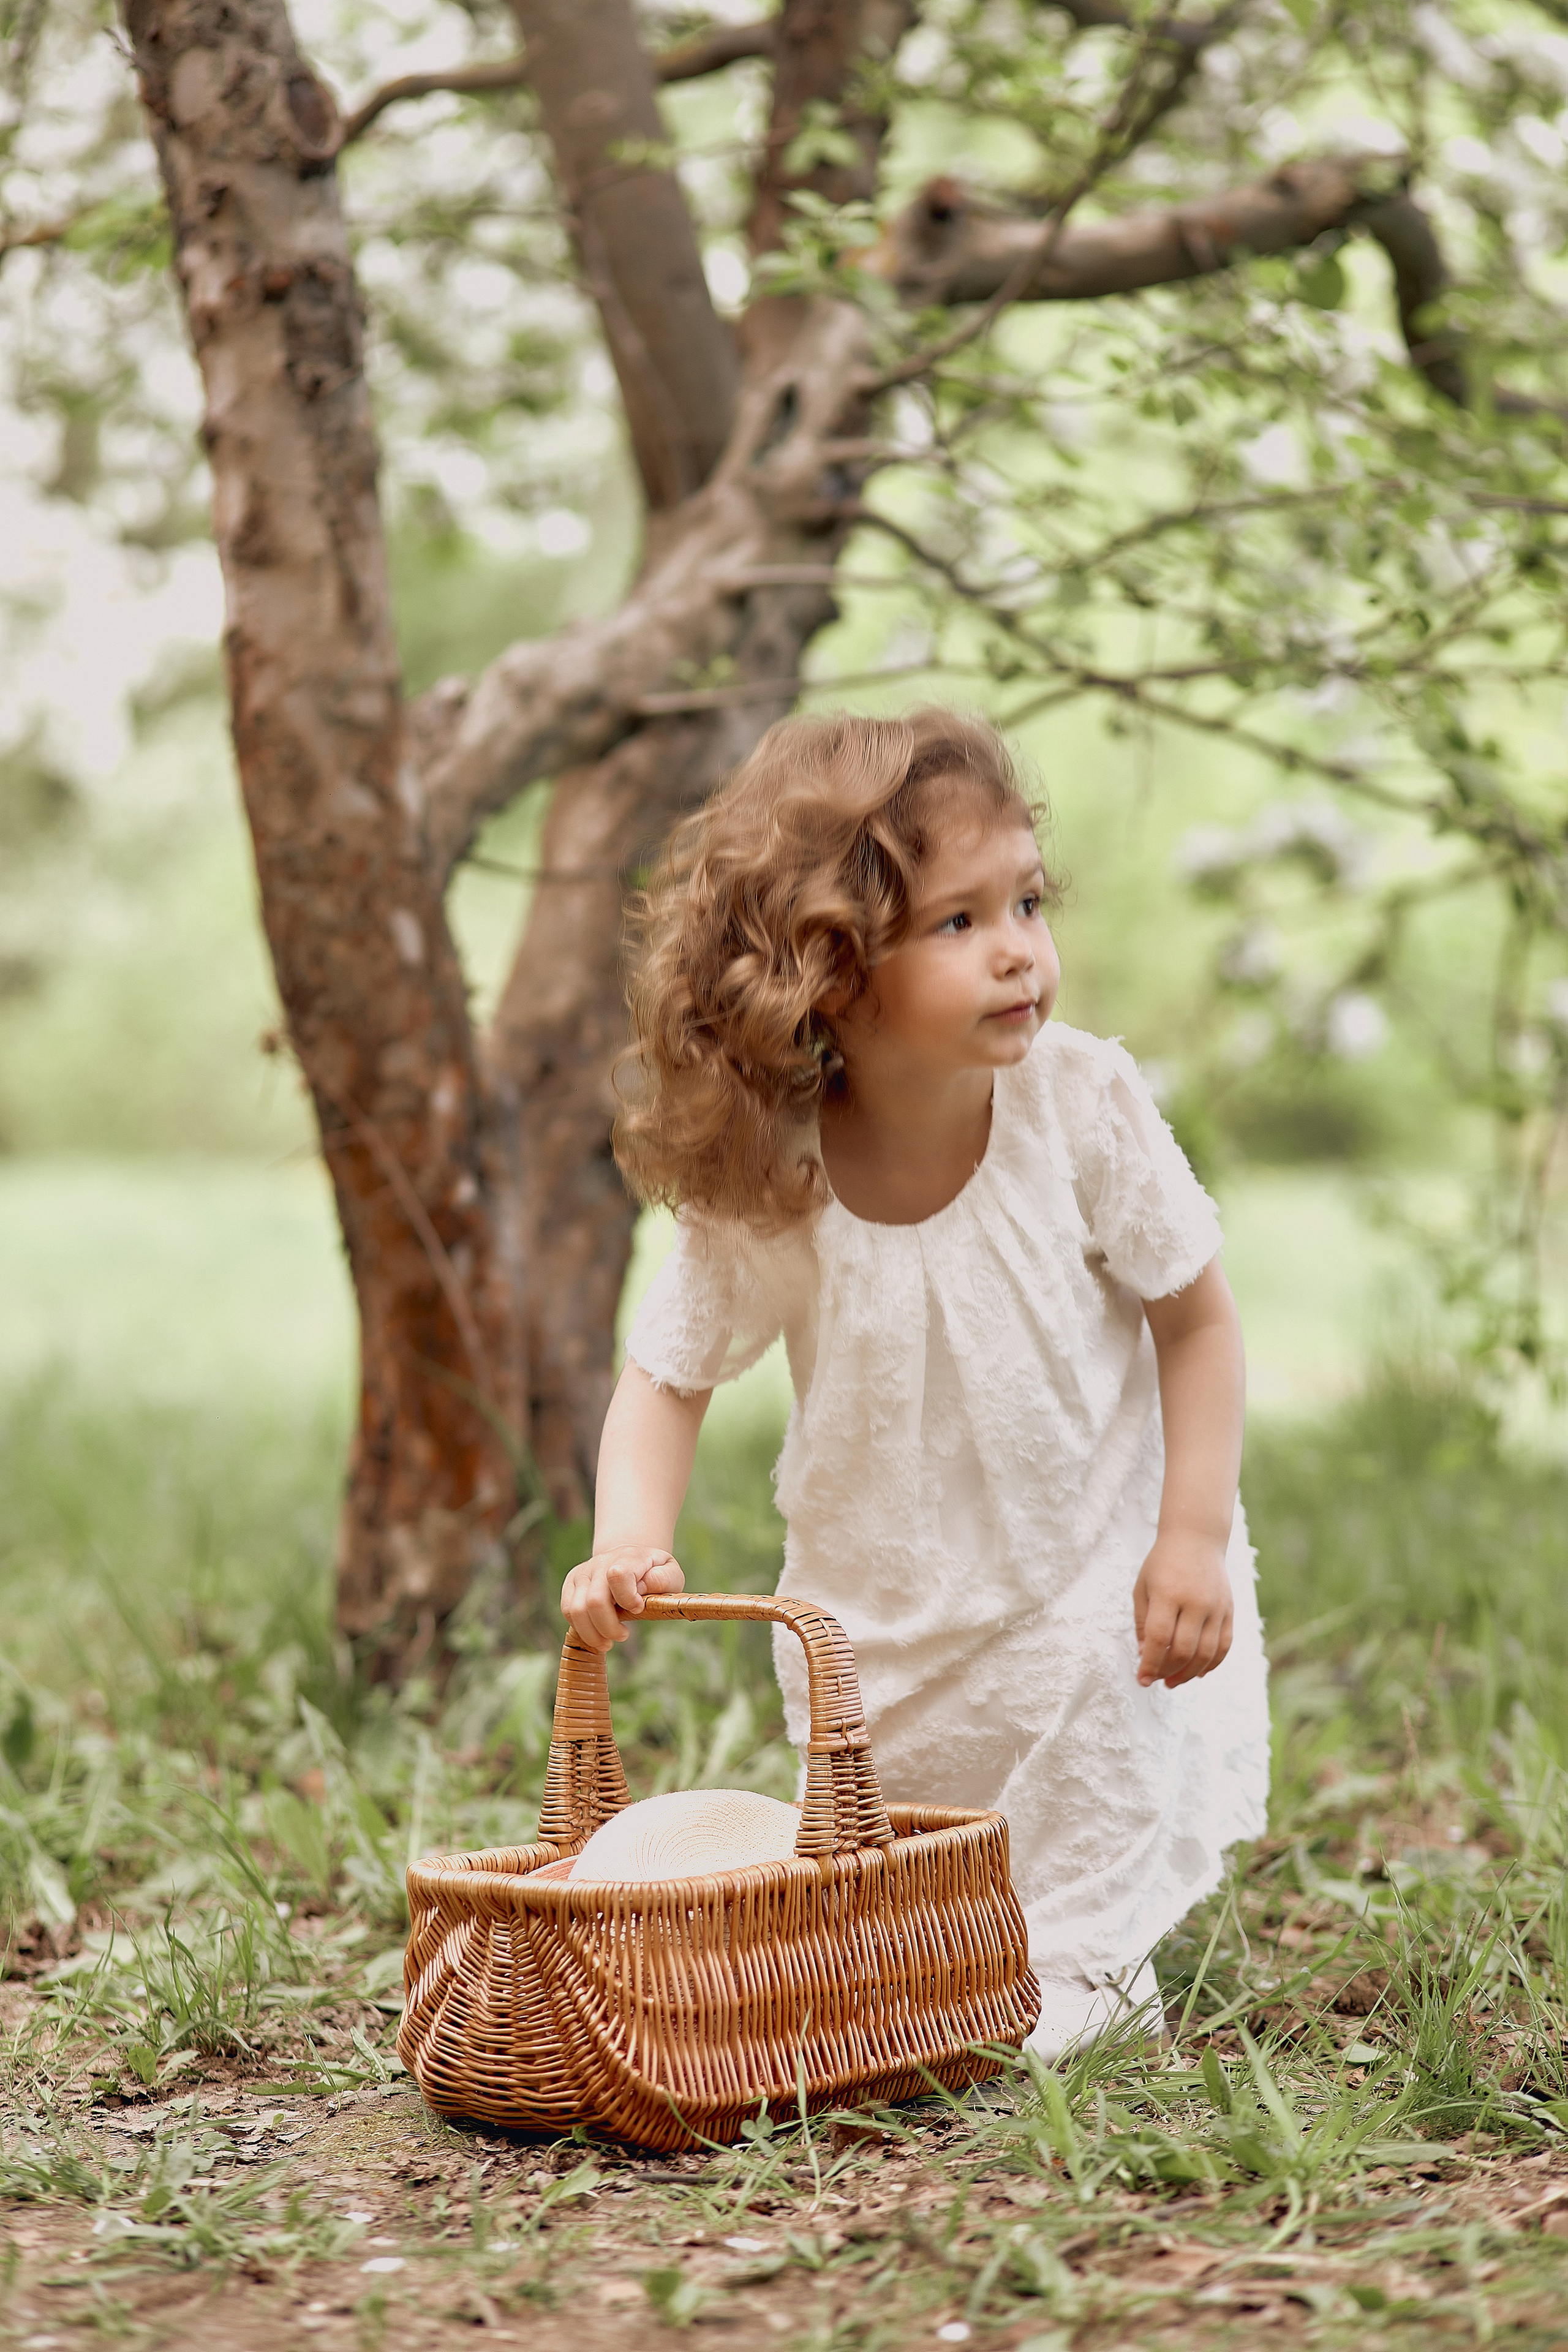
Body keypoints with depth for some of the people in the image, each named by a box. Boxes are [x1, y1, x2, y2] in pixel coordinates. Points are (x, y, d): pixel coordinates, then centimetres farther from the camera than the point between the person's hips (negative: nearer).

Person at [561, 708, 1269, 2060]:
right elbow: (668, 1377, -9)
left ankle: (1090, 1971, 29)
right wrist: (630, 1545, -27)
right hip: (879, 1605, 2)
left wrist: (1194, 1538, -17)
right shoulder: (763, 1188, -22)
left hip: (1090, 1572, -2)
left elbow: (1197, 1318, -11)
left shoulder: (1084, 1109, -23)